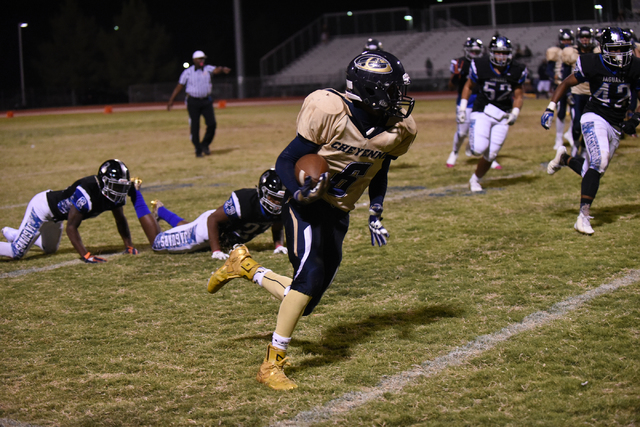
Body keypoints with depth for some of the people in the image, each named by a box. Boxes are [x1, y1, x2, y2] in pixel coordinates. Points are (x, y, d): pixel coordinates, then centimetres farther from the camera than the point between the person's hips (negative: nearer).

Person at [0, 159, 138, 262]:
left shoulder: (115, 194, -16)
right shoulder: (86, 194, -40)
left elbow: (120, 220, 0)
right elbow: (71, 227, -36)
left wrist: (129, 246, -8)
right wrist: (86, 256, -40)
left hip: (55, 215, 9)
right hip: (42, 205, -9)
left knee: (50, 249, 29)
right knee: (17, 253, -13)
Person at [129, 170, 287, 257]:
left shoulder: (280, 208, -23)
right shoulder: (244, 201, -43)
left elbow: (277, 228, 1)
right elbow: (213, 219, -31)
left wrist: (279, 244, -19)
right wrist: (216, 251, -35)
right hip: (208, 226, -6)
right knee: (157, 242, 11)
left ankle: (160, 210, 61)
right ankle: (135, 192, 27)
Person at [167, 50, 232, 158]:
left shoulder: (208, 69, 4)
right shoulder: (187, 72, 0)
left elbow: (216, 69, -17)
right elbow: (179, 86, 2)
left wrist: (223, 69, -41)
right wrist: (171, 100, -1)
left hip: (206, 101, 2)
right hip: (193, 102, -2)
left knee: (212, 124, -7)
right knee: (195, 126, -2)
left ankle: (205, 145, 15)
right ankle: (198, 150, 9)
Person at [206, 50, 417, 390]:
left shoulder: (395, 131, -4)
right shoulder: (332, 114, -23)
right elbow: (286, 160, -17)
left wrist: (376, 214, 5)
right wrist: (299, 192, -35)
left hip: (338, 213, 7)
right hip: (306, 204, -6)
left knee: (304, 303, 4)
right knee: (311, 272, -27)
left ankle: (245, 266, 30)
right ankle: (272, 363, -17)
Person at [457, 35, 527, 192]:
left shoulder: (516, 71, -3)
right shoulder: (480, 66, -9)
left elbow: (518, 96, 6)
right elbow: (468, 87, 7)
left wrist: (514, 114, -10)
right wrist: (462, 108, 1)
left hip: (502, 117, 2)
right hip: (482, 112, -2)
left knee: (490, 155, 1)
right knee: (480, 148, -21)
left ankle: (475, 180, 26)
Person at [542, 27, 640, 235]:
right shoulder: (593, 65, -12)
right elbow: (567, 83, 2)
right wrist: (550, 108, -5)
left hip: (615, 126, 5)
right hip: (594, 118, -5)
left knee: (593, 170, 9)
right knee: (599, 163, -25)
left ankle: (565, 159, 41)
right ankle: (584, 216, -22)